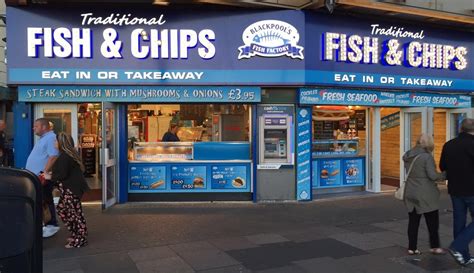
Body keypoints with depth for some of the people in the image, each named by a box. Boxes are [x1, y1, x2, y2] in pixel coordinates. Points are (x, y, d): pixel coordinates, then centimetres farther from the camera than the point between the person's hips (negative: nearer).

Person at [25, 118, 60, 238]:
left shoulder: (51, 138, -15)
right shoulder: (43, 138, 19)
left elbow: (53, 156, -26)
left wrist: (45, 172, -28)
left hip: (43, 176, -10)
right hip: (37, 176, 10)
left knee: (46, 201, -5)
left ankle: (52, 225, 2)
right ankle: (47, 224, 21)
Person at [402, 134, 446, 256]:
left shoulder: (408, 156, 6)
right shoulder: (427, 156, -16)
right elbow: (433, 175, -18)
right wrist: (444, 175, -4)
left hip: (411, 193, 6)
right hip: (425, 194, -6)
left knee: (413, 221, 11)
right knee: (432, 221, 10)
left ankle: (412, 248, 15)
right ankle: (434, 246, 19)